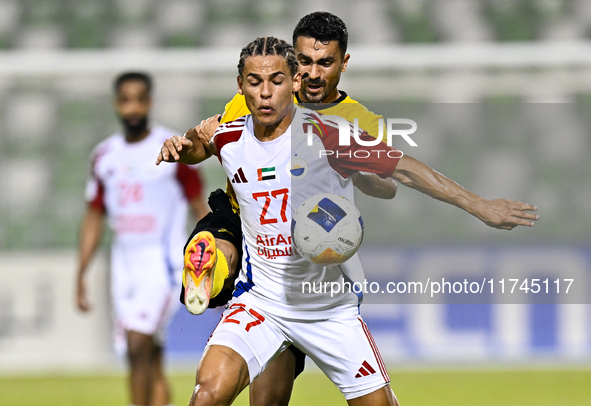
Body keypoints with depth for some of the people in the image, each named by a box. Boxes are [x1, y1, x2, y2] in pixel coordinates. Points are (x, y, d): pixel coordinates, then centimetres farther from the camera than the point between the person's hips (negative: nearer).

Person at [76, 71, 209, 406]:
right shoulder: (104, 156, 10)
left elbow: (200, 209, 1)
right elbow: (94, 218, 17)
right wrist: (81, 274, 13)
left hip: (163, 262, -5)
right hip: (124, 263, 5)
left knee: (138, 346, -19)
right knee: (150, 359, 7)